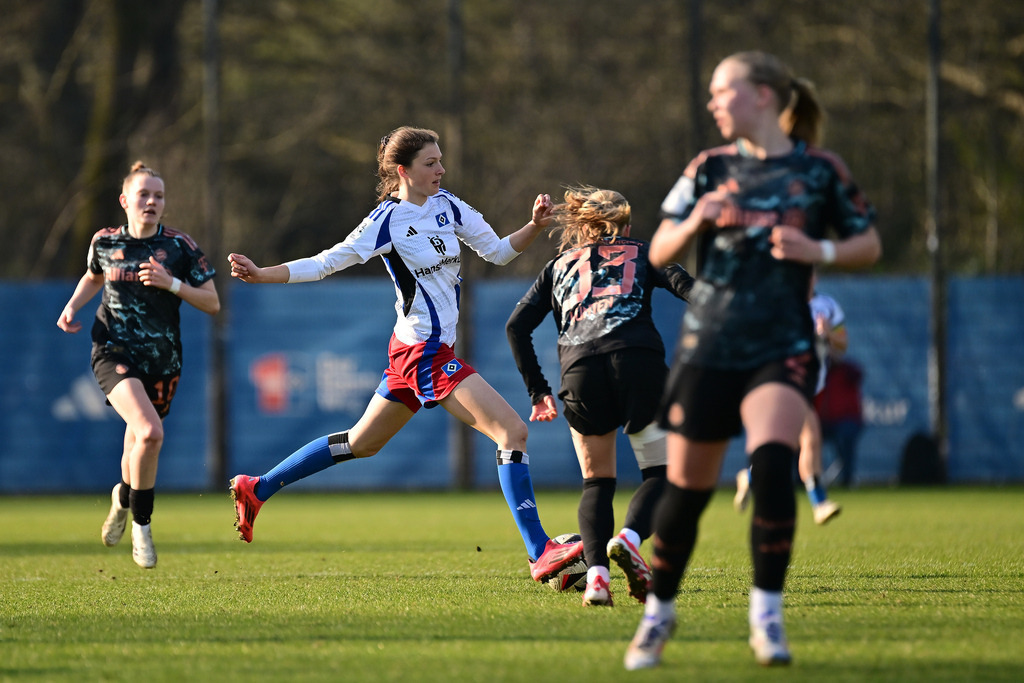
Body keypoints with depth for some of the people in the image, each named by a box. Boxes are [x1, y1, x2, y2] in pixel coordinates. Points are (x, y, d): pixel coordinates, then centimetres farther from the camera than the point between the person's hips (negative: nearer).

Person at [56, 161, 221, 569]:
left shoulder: (179, 246, -3)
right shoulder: (104, 243, 1)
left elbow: (212, 304, -1)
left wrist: (172, 283, -15)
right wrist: (72, 306, 6)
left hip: (162, 360, 2)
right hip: (115, 353, -2)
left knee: (138, 443, 14)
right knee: (150, 433, -26)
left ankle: (124, 498, 50)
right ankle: (141, 525, -7)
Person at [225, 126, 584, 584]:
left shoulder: (447, 206, 9)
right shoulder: (389, 220, -11)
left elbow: (498, 251, 13)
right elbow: (325, 263, -6)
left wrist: (536, 226, -4)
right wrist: (262, 275, -16)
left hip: (411, 352, 9)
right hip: (427, 352, -9)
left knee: (361, 443, 20)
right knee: (513, 431, -15)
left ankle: (256, 490, 31)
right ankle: (540, 554, -15)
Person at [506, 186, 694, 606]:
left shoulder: (559, 265, 30)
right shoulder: (641, 253, 26)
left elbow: (517, 326, 20)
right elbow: (687, 287, 6)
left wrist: (537, 391, 23)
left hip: (579, 368, 2)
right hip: (639, 360, -2)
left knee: (597, 482, 16)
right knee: (661, 472, 8)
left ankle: (596, 572, -6)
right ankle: (630, 537, -22)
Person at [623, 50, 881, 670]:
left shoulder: (820, 170, 2)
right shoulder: (709, 169, 7)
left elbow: (869, 246, 9)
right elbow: (659, 254, 8)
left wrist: (818, 251, -11)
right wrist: (694, 224, -13)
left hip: (783, 350, -2)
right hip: (709, 347, 2)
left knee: (772, 462, -25)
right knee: (686, 488, 4)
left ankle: (767, 615, -12)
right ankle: (659, 613, 26)